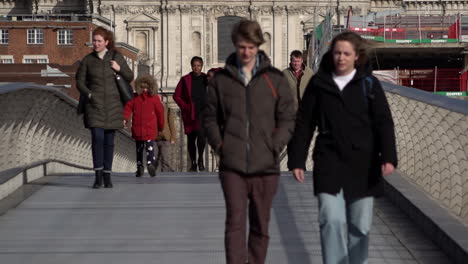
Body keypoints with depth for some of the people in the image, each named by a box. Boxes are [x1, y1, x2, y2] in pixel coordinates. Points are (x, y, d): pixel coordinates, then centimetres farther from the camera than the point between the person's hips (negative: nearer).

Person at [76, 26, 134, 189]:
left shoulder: (116, 57, 2)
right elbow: (80, 81, 6)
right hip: (95, 105, -1)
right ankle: (98, 175, -8)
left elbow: (130, 77, 8)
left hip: (112, 105, 1)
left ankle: (107, 176, 15)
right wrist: (89, 95, -10)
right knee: (97, 137, -15)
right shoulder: (87, 60, 1)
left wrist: (119, 69, -11)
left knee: (109, 140, 5)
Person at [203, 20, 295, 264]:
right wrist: (219, 144, -2)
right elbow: (209, 117, 12)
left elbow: (287, 119, 5)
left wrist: (275, 146, -7)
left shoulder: (275, 79, 4)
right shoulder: (221, 79, 6)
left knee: (260, 226, 10)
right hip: (232, 165, -1)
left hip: (265, 165, 1)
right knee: (235, 223, -8)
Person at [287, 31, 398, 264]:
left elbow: (383, 122, -3)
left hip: (362, 165, 0)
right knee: (331, 220, -12)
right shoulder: (318, 83, 5)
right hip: (329, 164, 0)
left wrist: (388, 156, -17)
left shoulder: (369, 84, 3)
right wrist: (296, 160, 4)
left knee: (360, 226, 7)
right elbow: (303, 124, 8)